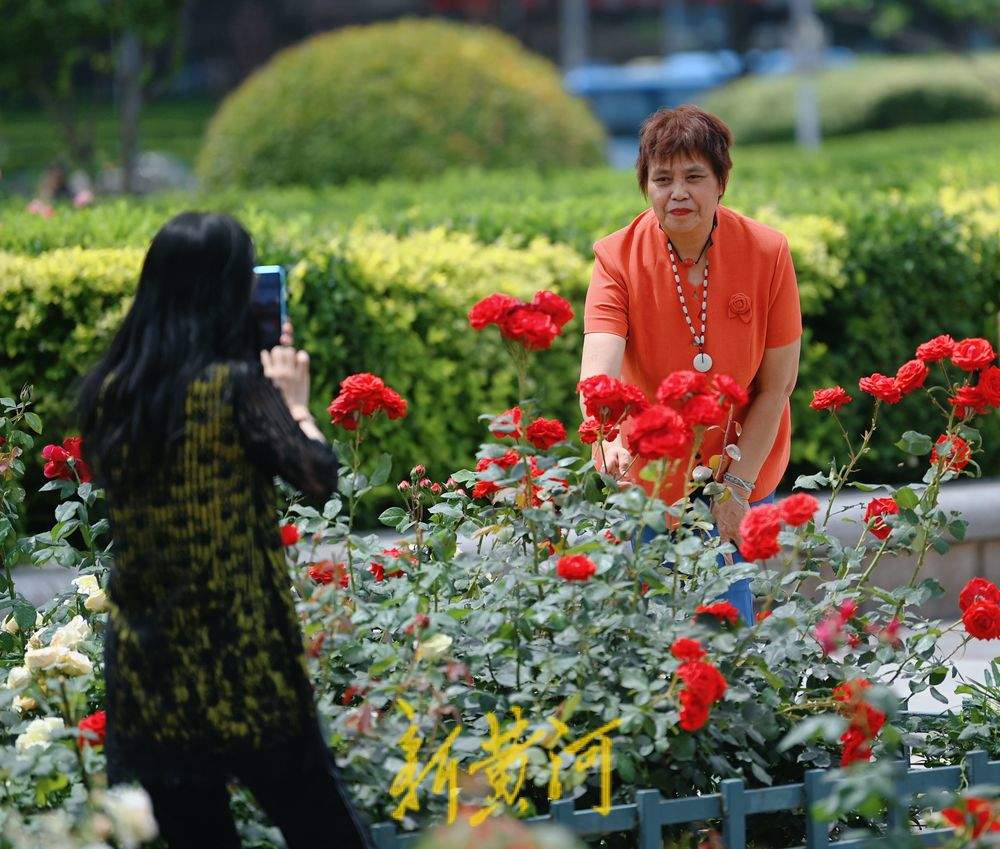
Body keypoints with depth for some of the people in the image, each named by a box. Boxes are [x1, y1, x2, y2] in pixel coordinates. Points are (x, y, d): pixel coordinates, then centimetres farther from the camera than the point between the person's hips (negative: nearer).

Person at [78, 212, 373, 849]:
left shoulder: (106, 393, 2)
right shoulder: (235, 386, -13)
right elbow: (319, 476, -11)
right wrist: (294, 402, 6)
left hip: (145, 673, 5)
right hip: (243, 666, -5)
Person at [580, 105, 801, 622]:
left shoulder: (766, 253, -14)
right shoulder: (618, 259, -17)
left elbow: (776, 385, -9)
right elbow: (599, 369, -32)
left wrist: (737, 486, -12)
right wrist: (606, 438, -52)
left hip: (740, 469, 0)